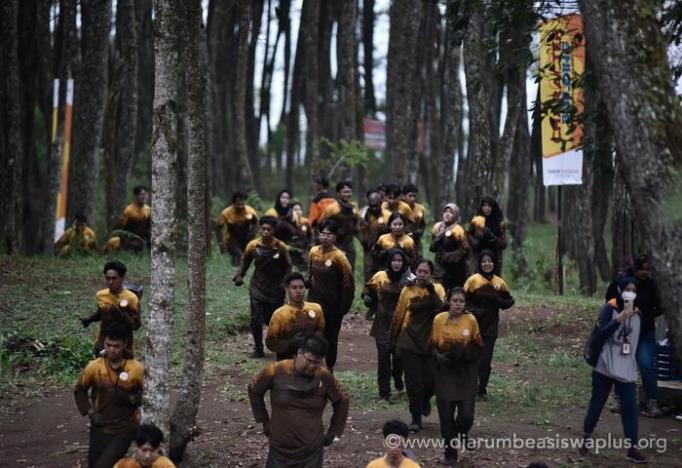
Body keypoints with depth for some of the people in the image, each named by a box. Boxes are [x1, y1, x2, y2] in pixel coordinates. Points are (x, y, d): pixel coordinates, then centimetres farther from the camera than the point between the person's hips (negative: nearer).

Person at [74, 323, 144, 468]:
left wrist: (130, 399, -19)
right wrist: (90, 412, -1)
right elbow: (79, 390, 10)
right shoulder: (94, 367, -7)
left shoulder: (136, 369, -14)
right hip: (100, 428, 3)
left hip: (125, 429, -3)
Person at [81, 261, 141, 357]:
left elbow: (136, 325, -16)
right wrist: (89, 319, -1)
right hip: (103, 344, 4)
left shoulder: (131, 298, -17)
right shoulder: (100, 295, -2)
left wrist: (121, 314, -30)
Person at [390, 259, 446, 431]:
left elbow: (441, 310, -14)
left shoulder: (437, 289, 2)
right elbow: (398, 314, 6)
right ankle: (416, 419, 10)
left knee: (430, 380, 0)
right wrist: (393, 338, 11)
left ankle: (425, 399, 35)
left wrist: (431, 290, -19)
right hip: (410, 342, 0)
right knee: (413, 382, -1)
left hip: (430, 342, 0)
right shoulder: (407, 290, 0)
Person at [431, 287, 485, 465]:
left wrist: (463, 352, -15)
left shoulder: (471, 320, -4)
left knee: (466, 414, -8)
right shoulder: (439, 319, -4)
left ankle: (460, 435, 27)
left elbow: (479, 347, 3)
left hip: (466, 374, 0)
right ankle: (450, 453, 13)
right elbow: (433, 346, 4)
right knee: (446, 415, -2)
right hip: (445, 373, 0)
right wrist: (440, 357, -15)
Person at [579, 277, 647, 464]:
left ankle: (632, 449, -2)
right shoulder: (609, 309, -8)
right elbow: (599, 334, -21)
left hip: (627, 370, 4)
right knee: (596, 403, 8)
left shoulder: (637, 313, 8)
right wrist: (619, 319, -28)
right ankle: (586, 437, 28)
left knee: (630, 407, -4)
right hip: (605, 367, -4)